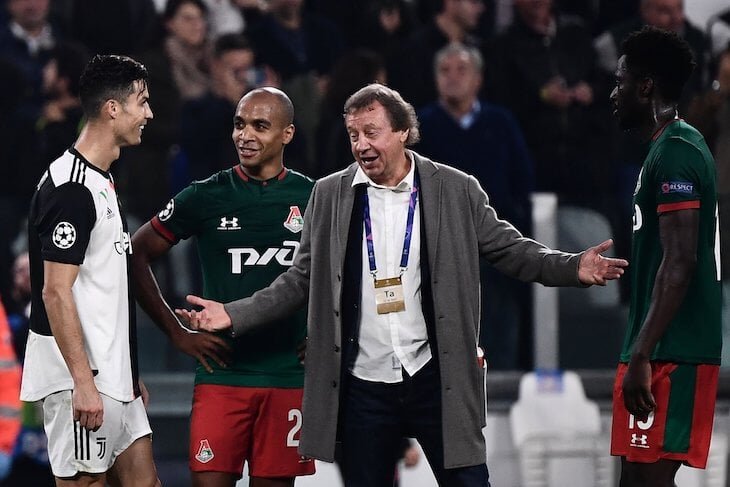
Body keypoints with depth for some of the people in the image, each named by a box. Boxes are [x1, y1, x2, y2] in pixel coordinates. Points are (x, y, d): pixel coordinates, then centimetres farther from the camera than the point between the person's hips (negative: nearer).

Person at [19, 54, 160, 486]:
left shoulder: (103, 183, 16)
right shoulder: (71, 189, -15)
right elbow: (55, 292, -19)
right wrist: (83, 382, -22)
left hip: (112, 376, 10)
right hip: (84, 380, -10)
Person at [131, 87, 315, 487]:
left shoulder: (313, 198, 5)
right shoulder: (206, 197, 2)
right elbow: (137, 255, 8)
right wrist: (177, 333, 3)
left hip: (289, 377, 1)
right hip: (221, 373, -1)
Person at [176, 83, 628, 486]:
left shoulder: (456, 190, 0)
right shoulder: (330, 195, 5)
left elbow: (508, 248, 4)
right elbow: (301, 280, 10)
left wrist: (574, 267, -12)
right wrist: (234, 315, 0)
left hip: (436, 378, -2)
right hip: (363, 385, 2)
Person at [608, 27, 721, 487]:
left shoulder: (675, 153, -14)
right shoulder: (676, 147, 18)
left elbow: (679, 262, -21)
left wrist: (641, 356, -23)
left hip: (671, 355, -10)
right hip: (668, 350, 10)